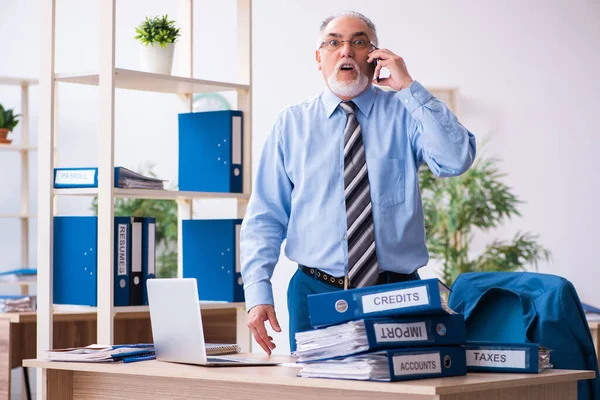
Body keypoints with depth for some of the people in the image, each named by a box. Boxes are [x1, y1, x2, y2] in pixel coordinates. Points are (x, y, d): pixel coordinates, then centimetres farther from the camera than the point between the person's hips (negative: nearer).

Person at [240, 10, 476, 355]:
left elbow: (456, 160, -15)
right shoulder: (292, 124, 7)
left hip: (398, 296, 0)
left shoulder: (405, 113, 4)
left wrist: (408, 87, -14)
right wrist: (258, 293, -9)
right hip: (316, 294, 0)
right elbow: (265, 218, 3)